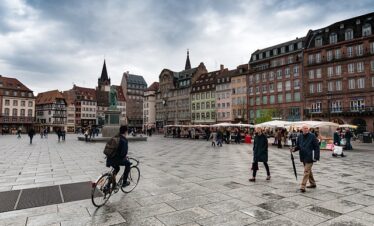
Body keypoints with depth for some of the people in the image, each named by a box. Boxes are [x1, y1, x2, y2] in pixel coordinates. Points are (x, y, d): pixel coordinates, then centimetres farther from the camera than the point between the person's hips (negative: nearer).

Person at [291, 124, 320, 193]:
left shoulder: (312, 136, -10)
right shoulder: (300, 136, 5)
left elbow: (316, 147, -9)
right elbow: (298, 146, 12)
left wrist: (316, 156, -15)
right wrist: (294, 149, -9)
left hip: (310, 157, -6)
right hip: (303, 157, 6)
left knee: (306, 171, -8)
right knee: (308, 171, 19)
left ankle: (303, 187, -7)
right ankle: (313, 184, 36)